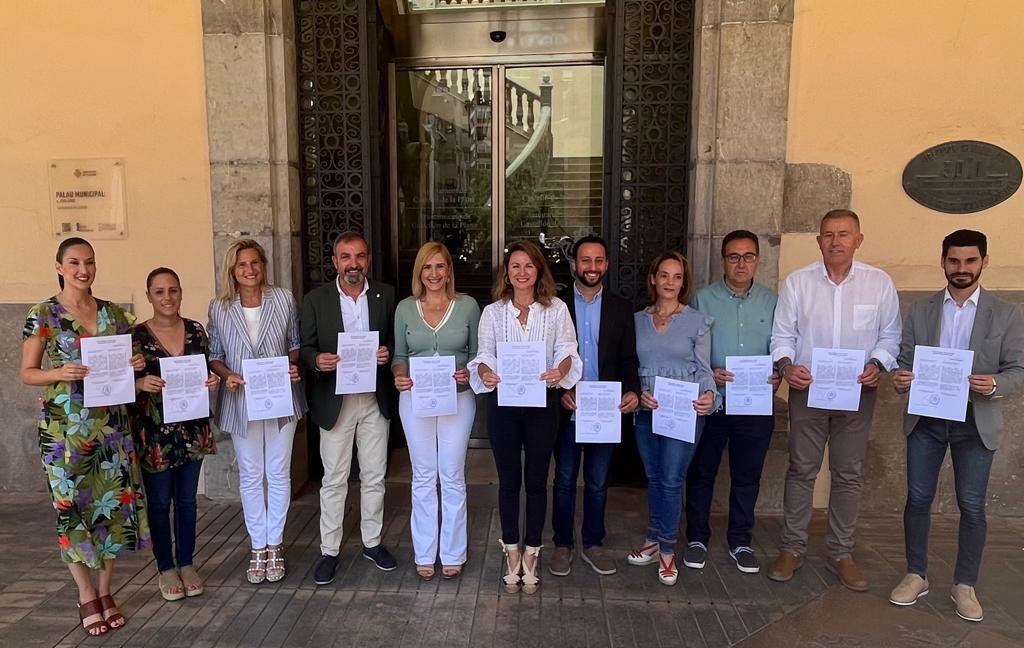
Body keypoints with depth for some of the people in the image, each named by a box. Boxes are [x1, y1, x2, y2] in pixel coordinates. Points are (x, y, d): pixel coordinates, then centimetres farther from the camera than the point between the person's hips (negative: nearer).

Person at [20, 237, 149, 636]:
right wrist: (60, 373, -20)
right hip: (65, 428, -3)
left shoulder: (113, 313, 7)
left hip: (111, 424, 4)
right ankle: (87, 597, 19)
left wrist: (134, 365, -5)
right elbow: (27, 373, -1)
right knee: (73, 507, 3)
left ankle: (105, 591, 23)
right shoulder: (43, 315, -4)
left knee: (113, 502, 7)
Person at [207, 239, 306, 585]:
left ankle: (274, 545, 24)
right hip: (242, 402, 0)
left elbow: (296, 344, 6)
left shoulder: (284, 299, -3)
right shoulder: (219, 307, -1)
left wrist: (294, 365, -13)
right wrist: (227, 375, -15)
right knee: (250, 476, 11)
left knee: (279, 474, 9)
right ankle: (258, 546, 25)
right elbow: (214, 356, 4)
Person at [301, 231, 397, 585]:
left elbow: (395, 341, 7)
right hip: (335, 400, -2)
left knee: (374, 476, 13)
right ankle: (329, 550, 21)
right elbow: (306, 348, -1)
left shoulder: (386, 295, 0)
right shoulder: (315, 299, -3)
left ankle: (373, 542, 30)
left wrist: (388, 352, -15)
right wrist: (318, 360, -23)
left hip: (375, 399, 2)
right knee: (334, 480, 7)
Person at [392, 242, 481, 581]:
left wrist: (468, 372, -15)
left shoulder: (467, 305, -1)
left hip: (458, 398, -1)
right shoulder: (405, 308, 3)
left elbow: (478, 352, 4)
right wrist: (399, 375, -10)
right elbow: (400, 355, 9)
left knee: (453, 476, 6)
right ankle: (424, 554, 23)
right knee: (423, 476, 9)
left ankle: (452, 554, 21)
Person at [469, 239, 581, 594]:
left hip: (542, 403, -1)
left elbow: (566, 350, -4)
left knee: (536, 480, 9)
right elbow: (484, 355, -1)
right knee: (508, 480, 11)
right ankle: (512, 552, 27)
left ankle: (531, 554, 25)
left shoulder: (556, 309, 2)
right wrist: (485, 372, -23)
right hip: (503, 403, 1)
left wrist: (560, 370, -26)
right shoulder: (493, 312, 4)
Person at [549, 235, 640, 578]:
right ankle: (563, 545, 25)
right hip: (567, 409, -1)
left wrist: (632, 390, -14)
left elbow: (627, 359, 4)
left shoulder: (621, 308, 4)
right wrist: (560, 392, -16)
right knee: (565, 481, 11)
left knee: (597, 482, 14)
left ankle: (593, 544, 29)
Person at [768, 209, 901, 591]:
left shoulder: (879, 283, -1)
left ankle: (841, 552, 25)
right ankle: (792, 548, 20)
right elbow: (782, 334, 0)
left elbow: (890, 335, 4)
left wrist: (878, 365, -14)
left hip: (857, 392, 1)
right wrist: (786, 364, -18)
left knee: (848, 474, 10)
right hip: (807, 389, -1)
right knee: (801, 470, 7)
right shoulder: (797, 282, -2)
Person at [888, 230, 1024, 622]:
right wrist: (900, 379, -18)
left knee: (972, 505, 4)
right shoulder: (920, 310, 4)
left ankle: (964, 585, 21)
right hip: (925, 418, 1)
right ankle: (916, 575, 20)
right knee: (918, 498, 6)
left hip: (976, 422, -1)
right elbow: (904, 359, 4)